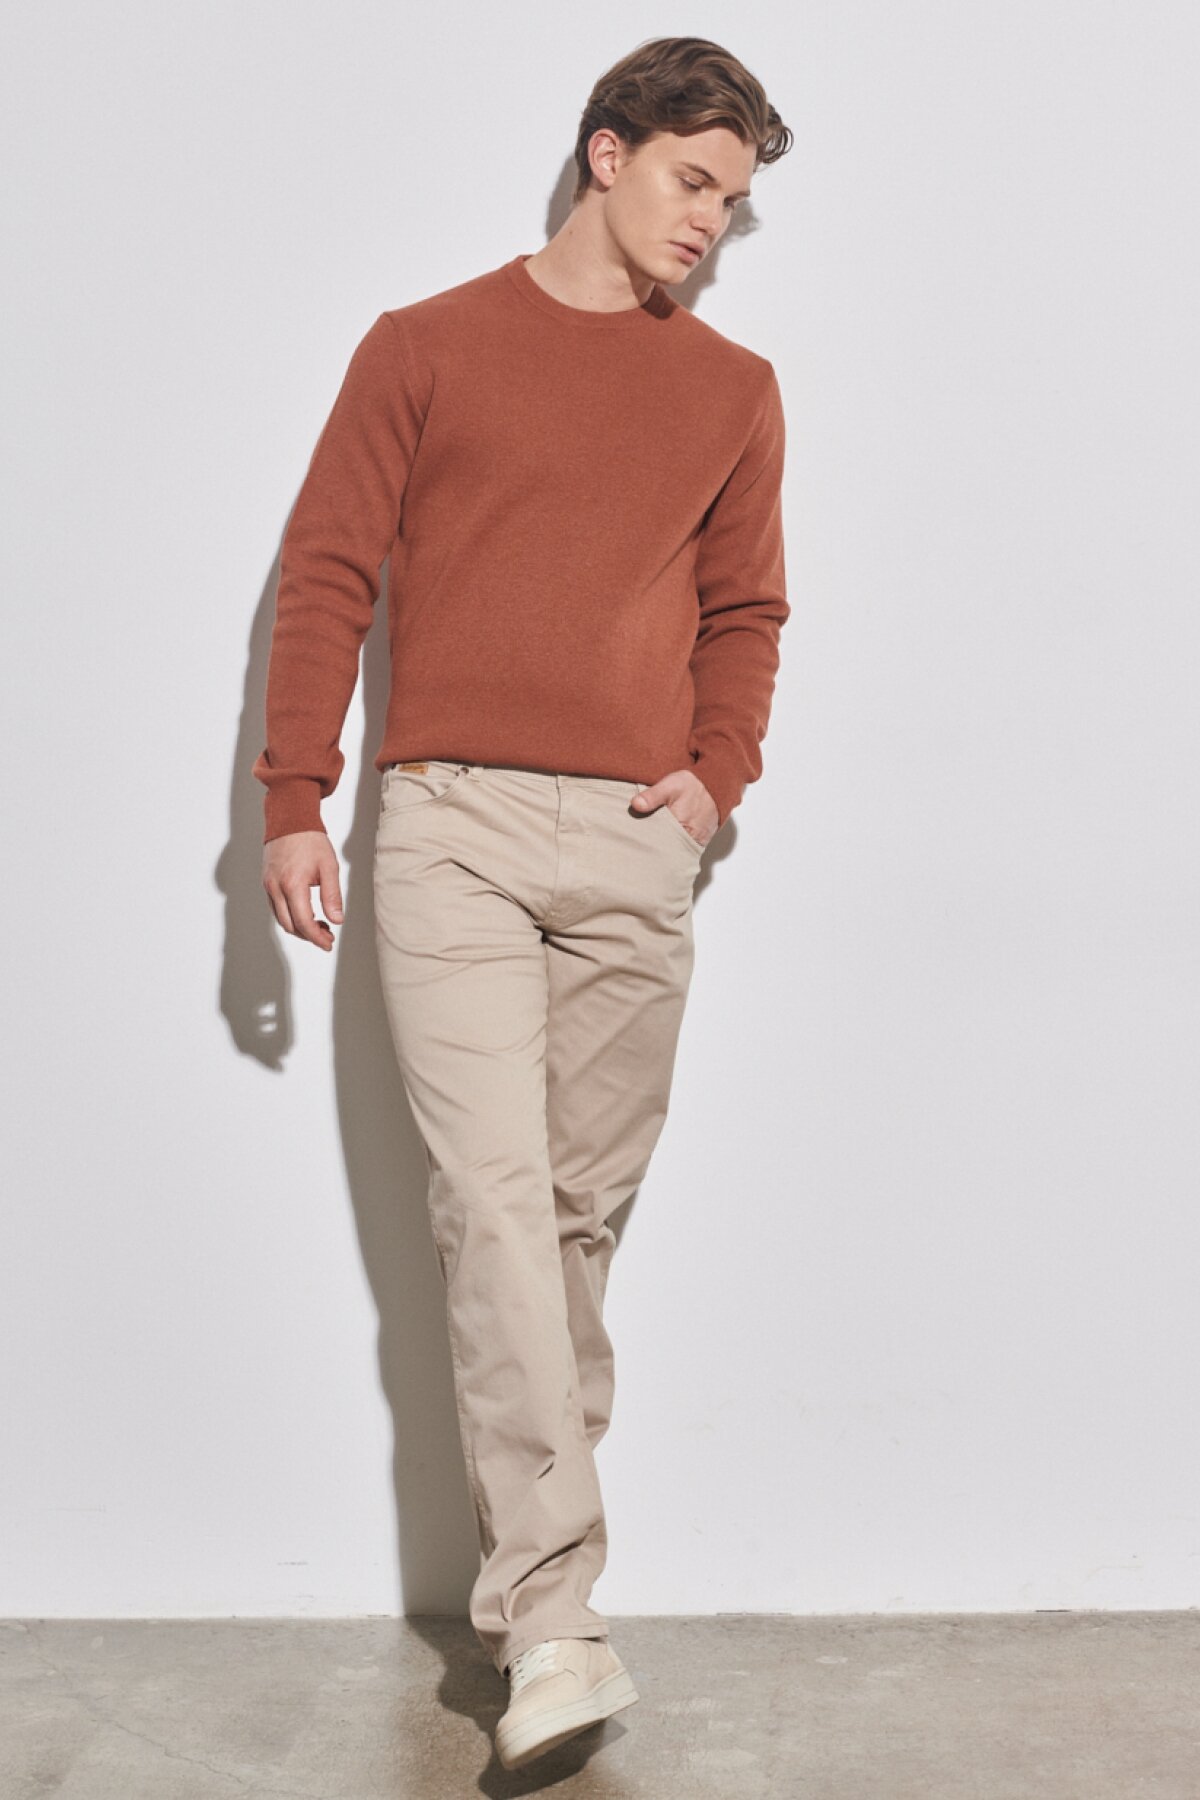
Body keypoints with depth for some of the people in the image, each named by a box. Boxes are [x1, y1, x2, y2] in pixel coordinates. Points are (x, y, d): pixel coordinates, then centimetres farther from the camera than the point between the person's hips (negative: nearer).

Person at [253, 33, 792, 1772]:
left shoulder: (733, 391, 17)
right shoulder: (426, 348, 8)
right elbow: (326, 572, 6)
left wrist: (720, 770, 5)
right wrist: (293, 804, 0)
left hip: (635, 845, 3)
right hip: (452, 827, -3)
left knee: (586, 1206, 5)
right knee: (494, 1194, -11)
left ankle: (530, 1544, 19)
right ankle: (552, 1621, -12)